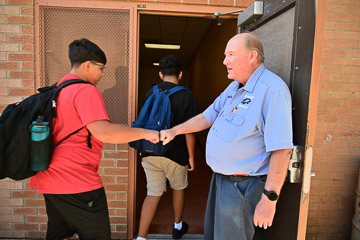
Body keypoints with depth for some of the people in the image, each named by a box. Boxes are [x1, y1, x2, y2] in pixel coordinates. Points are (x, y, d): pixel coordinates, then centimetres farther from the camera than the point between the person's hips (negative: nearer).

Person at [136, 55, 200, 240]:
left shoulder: (150, 93, 3)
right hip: (175, 154, -2)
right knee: (178, 188, 21)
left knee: (153, 193, 11)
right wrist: (191, 156, -2)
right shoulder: (186, 95, -10)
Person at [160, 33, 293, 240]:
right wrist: (174, 131, 10)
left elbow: (281, 150, -27)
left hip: (242, 186, -9)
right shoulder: (235, 87, 8)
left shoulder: (272, 90, -23)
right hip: (221, 177, 9)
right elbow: (208, 117, 15)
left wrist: (270, 199, -26)